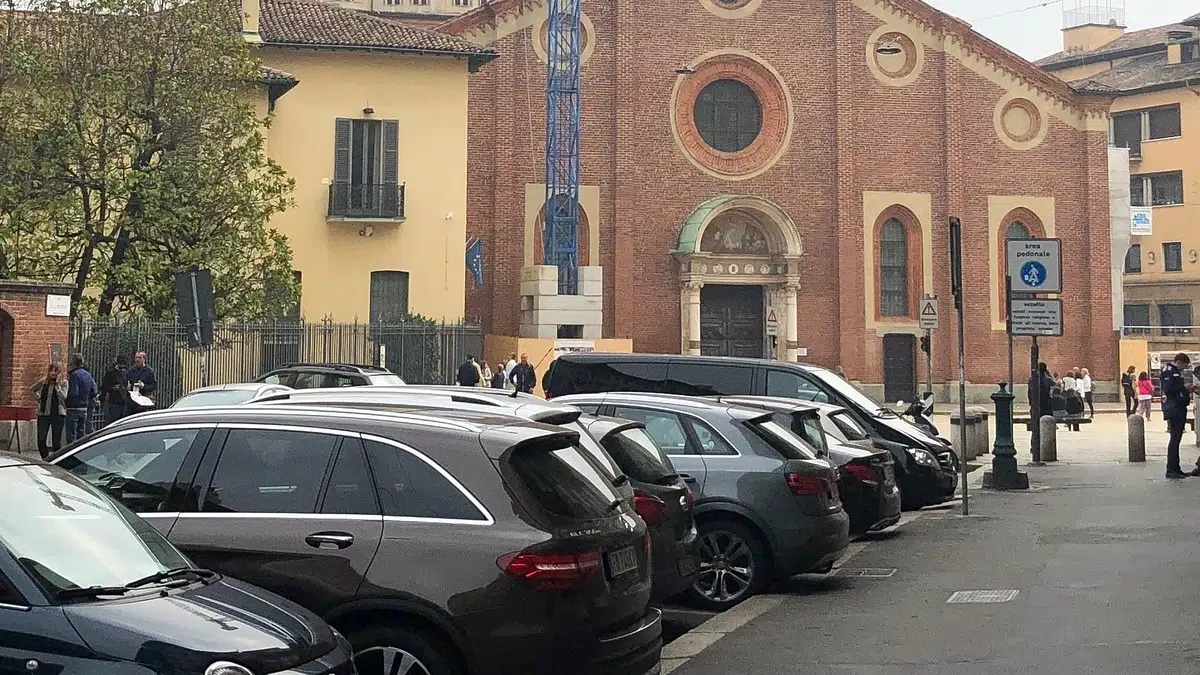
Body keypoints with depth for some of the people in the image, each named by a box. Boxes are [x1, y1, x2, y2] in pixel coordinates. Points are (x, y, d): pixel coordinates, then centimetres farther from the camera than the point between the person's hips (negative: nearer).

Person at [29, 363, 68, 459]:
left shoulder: (64, 383, -1)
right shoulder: (43, 382, 7)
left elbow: (63, 396, -16)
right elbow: (31, 389, 24)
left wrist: (57, 384, -14)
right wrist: (38, 398, 12)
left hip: (58, 414, -3)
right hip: (43, 414, 3)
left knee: (56, 442, 0)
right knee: (41, 440, 1)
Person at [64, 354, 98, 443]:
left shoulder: (74, 374, -13)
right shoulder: (88, 374, 10)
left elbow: (73, 393, -20)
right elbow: (94, 392, 12)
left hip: (73, 408, -8)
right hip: (85, 409, 8)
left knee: (71, 436, -6)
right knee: (82, 435, 14)